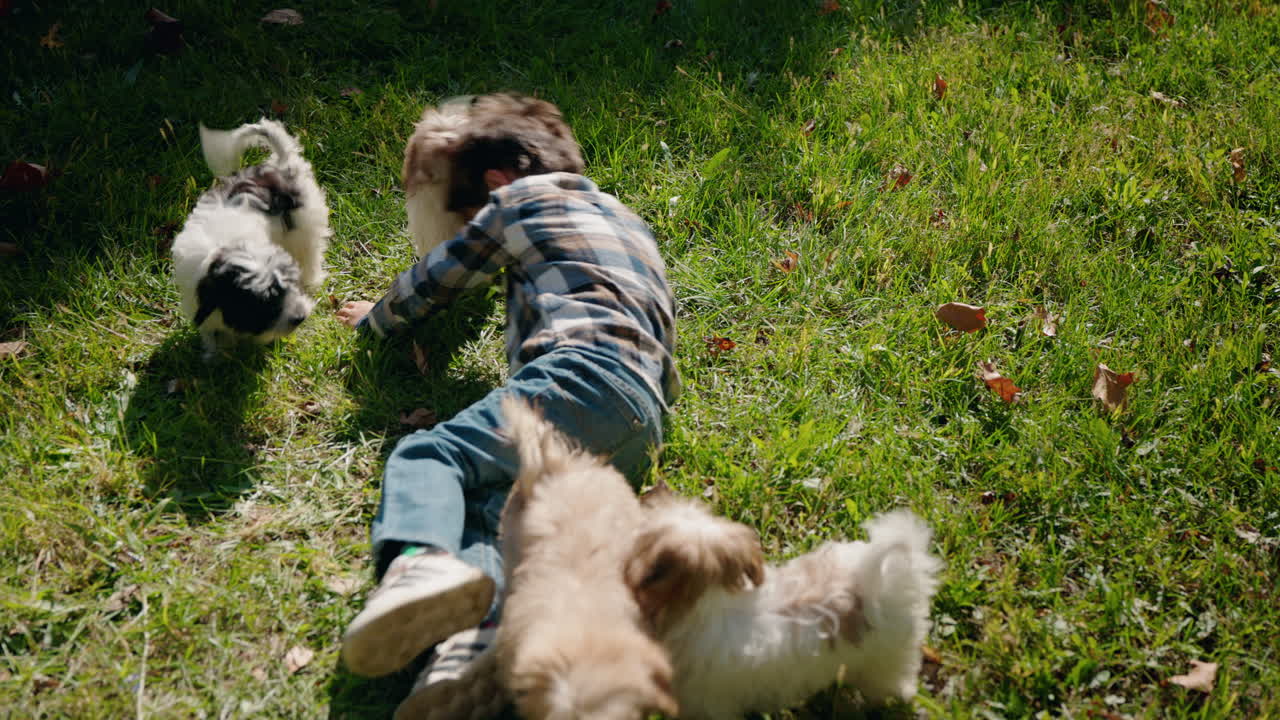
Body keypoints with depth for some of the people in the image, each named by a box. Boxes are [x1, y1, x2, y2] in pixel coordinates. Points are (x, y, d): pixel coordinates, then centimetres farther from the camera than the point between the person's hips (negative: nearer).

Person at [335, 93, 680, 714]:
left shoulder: (519, 197, 18)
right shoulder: (627, 221, 40)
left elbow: (434, 284, 26)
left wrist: (376, 318, 46)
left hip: (587, 372, -7)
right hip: (644, 421, 7)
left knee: (424, 456, -13)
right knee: (499, 516, -10)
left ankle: (417, 562, -45)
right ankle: (478, 638, -42)